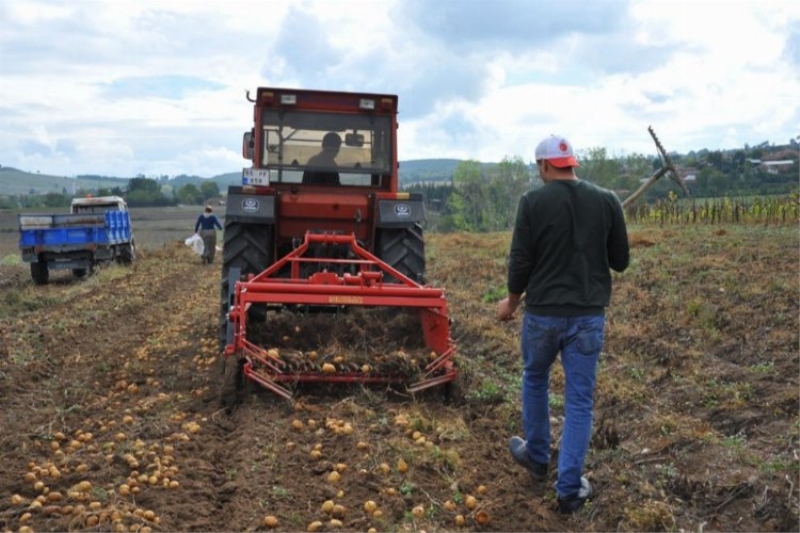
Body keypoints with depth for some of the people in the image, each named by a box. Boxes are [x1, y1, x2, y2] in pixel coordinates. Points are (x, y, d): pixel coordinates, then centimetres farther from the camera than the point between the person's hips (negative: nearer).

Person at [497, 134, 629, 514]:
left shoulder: (533, 201, -9)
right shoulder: (607, 201, -1)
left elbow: (520, 262, -7)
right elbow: (620, 261, 6)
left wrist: (511, 303, 10)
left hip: (543, 312, -1)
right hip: (589, 315, 2)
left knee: (535, 381, 23)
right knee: (579, 400, 7)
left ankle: (537, 458, 38)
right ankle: (569, 489, 9)